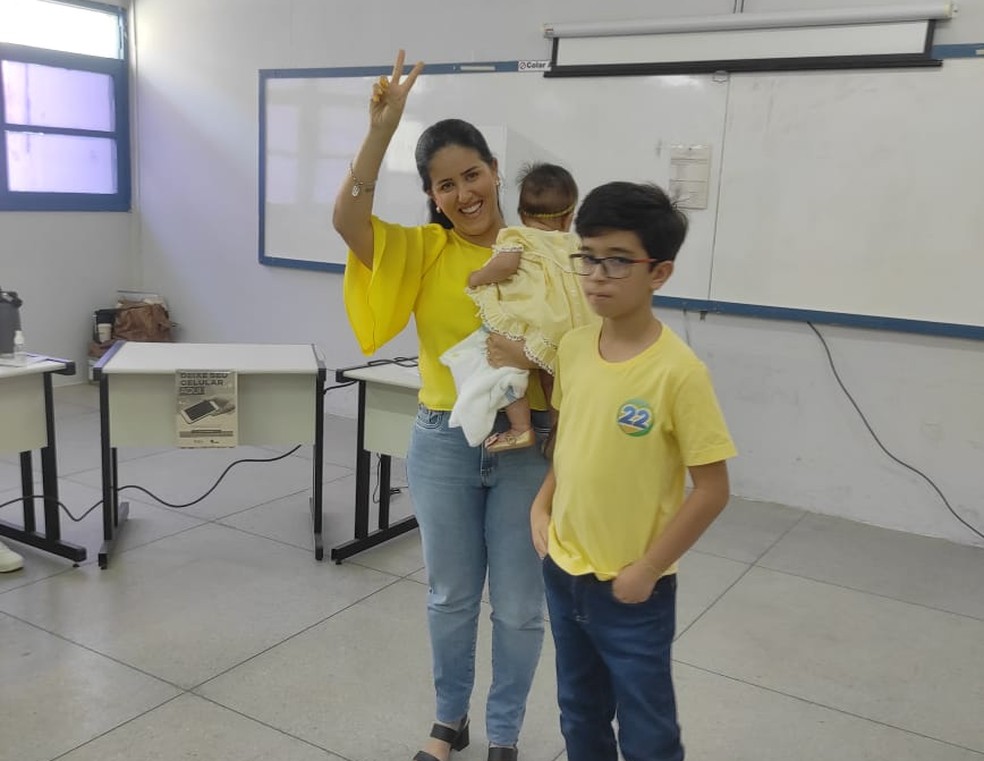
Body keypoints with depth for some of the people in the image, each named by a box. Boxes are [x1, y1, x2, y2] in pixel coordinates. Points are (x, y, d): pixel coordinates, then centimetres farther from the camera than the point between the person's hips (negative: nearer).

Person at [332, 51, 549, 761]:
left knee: (519, 605, 11)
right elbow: (348, 219, -19)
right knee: (451, 595, 18)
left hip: (527, 445, -1)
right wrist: (382, 127, -25)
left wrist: (537, 355, -23)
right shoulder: (423, 252, -2)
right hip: (444, 443, 1)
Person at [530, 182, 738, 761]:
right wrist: (542, 506, 3)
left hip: (632, 591, -5)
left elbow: (712, 489, -17)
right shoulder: (573, 348, -3)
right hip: (564, 572, 5)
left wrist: (648, 569, -15)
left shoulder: (679, 371, -21)